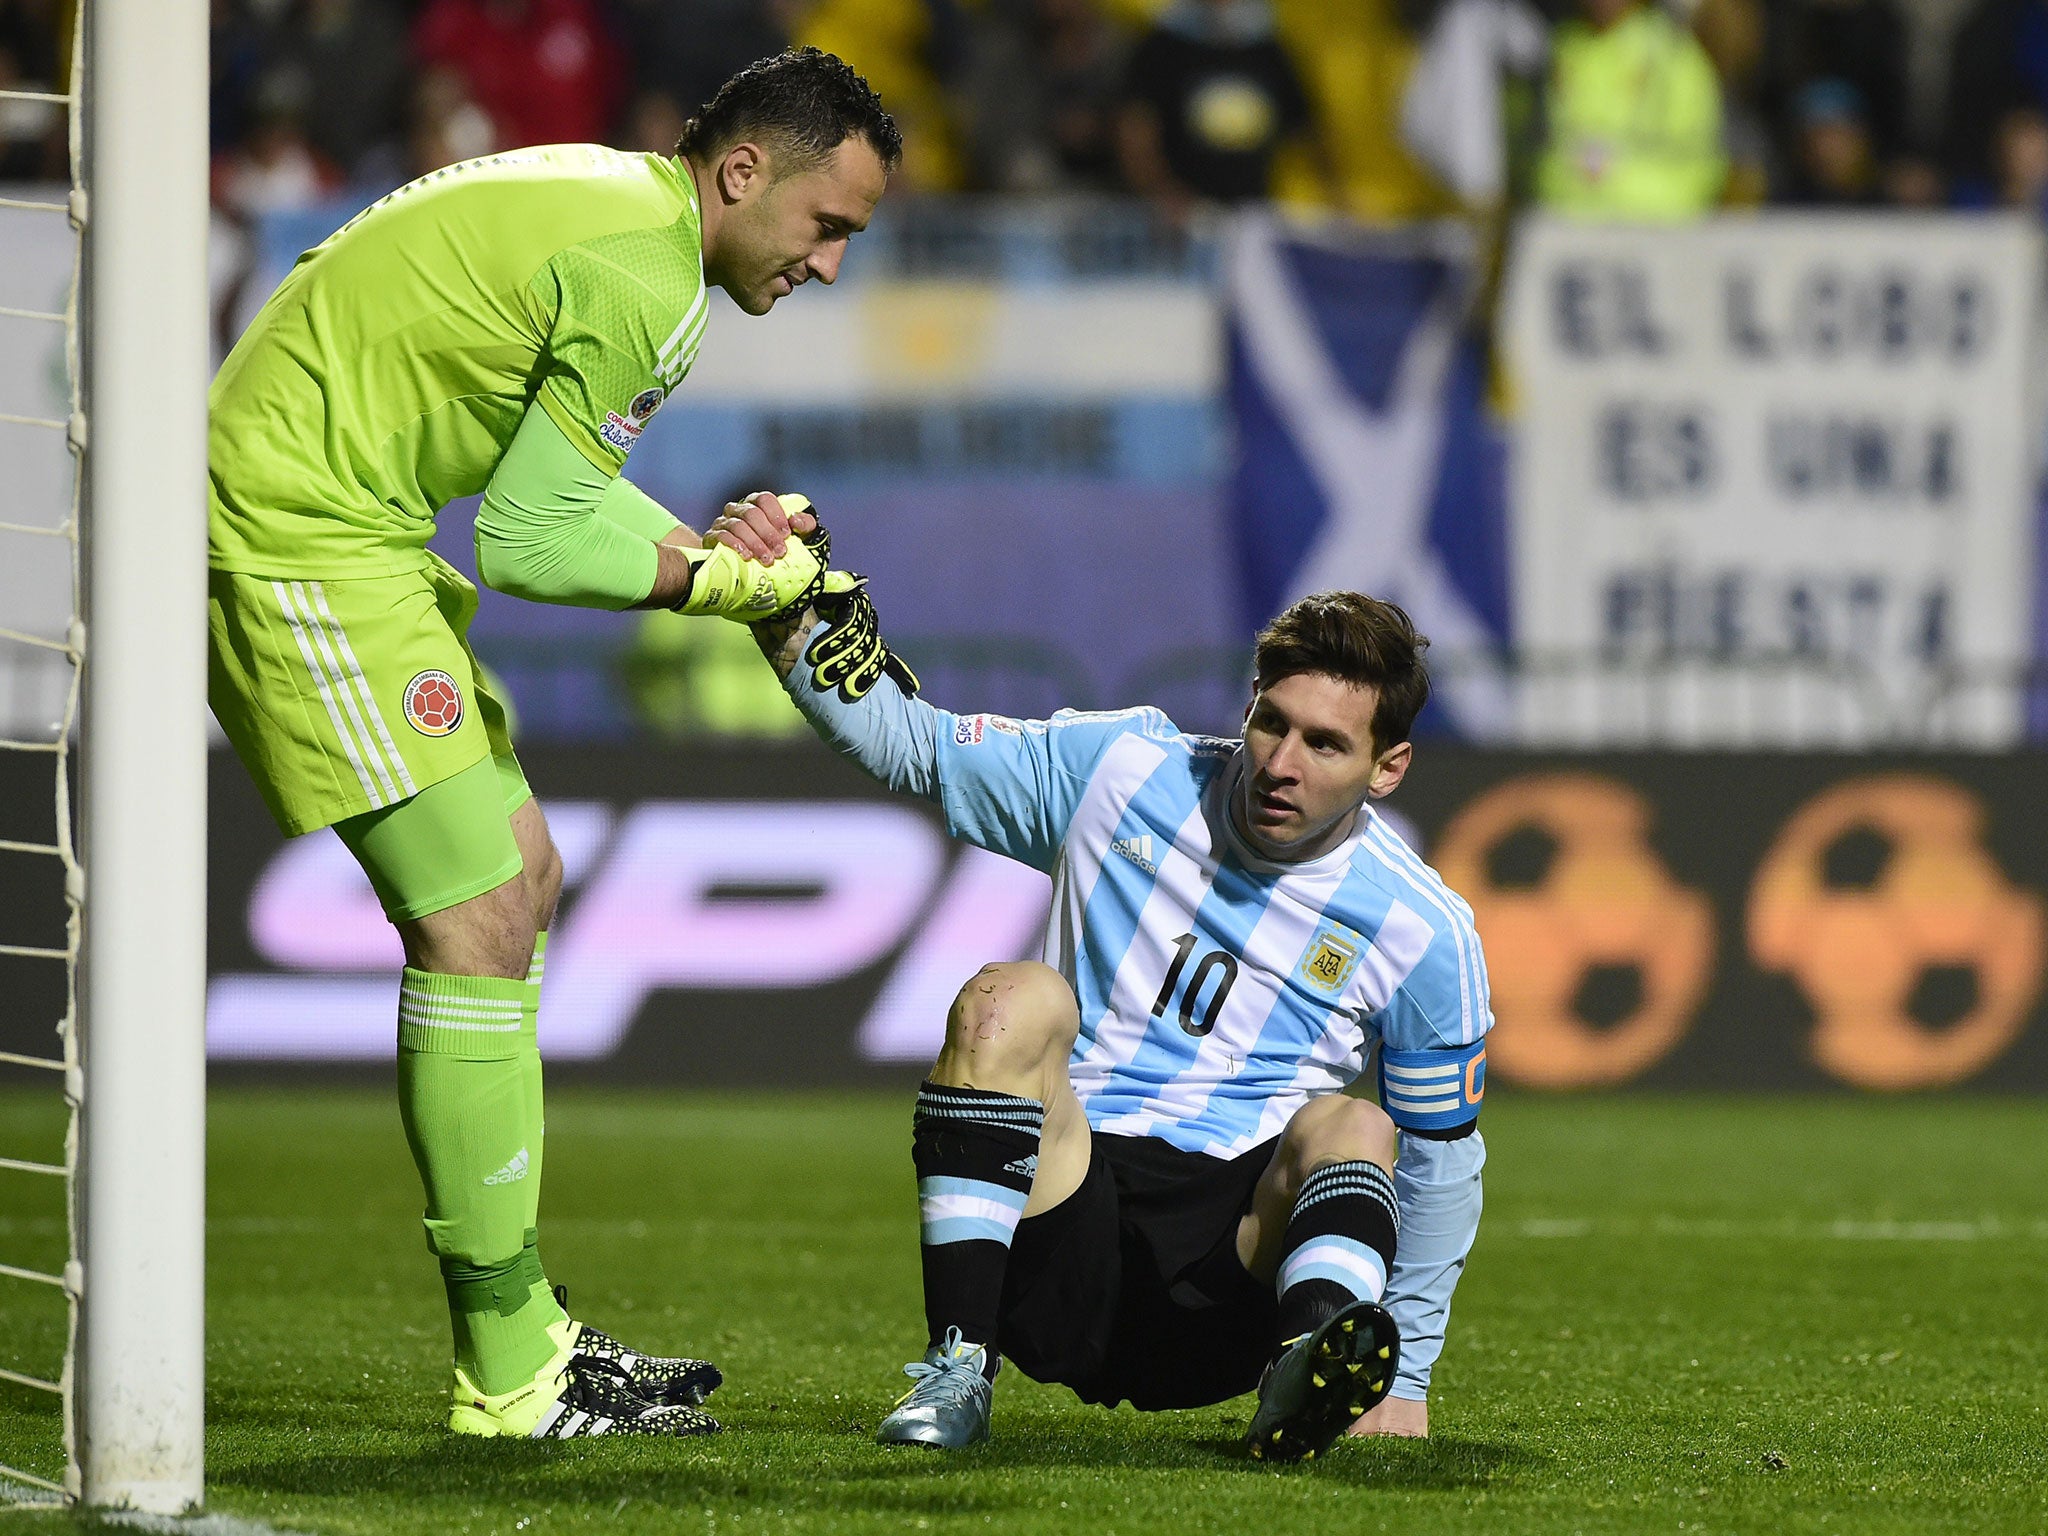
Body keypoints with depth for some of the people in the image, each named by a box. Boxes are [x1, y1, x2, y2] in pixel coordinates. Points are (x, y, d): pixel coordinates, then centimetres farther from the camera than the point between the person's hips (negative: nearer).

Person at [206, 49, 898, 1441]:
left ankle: (523, 1333, 17)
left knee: (520, 885, 13)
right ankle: (513, 1375, -7)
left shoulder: (603, 201, 14)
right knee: (478, 924, -11)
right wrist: (725, 579, -8)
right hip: (306, 542, -11)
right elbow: (530, 540, -17)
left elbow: (548, 479, 18)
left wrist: (721, 555, 6)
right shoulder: (647, 279, -18)